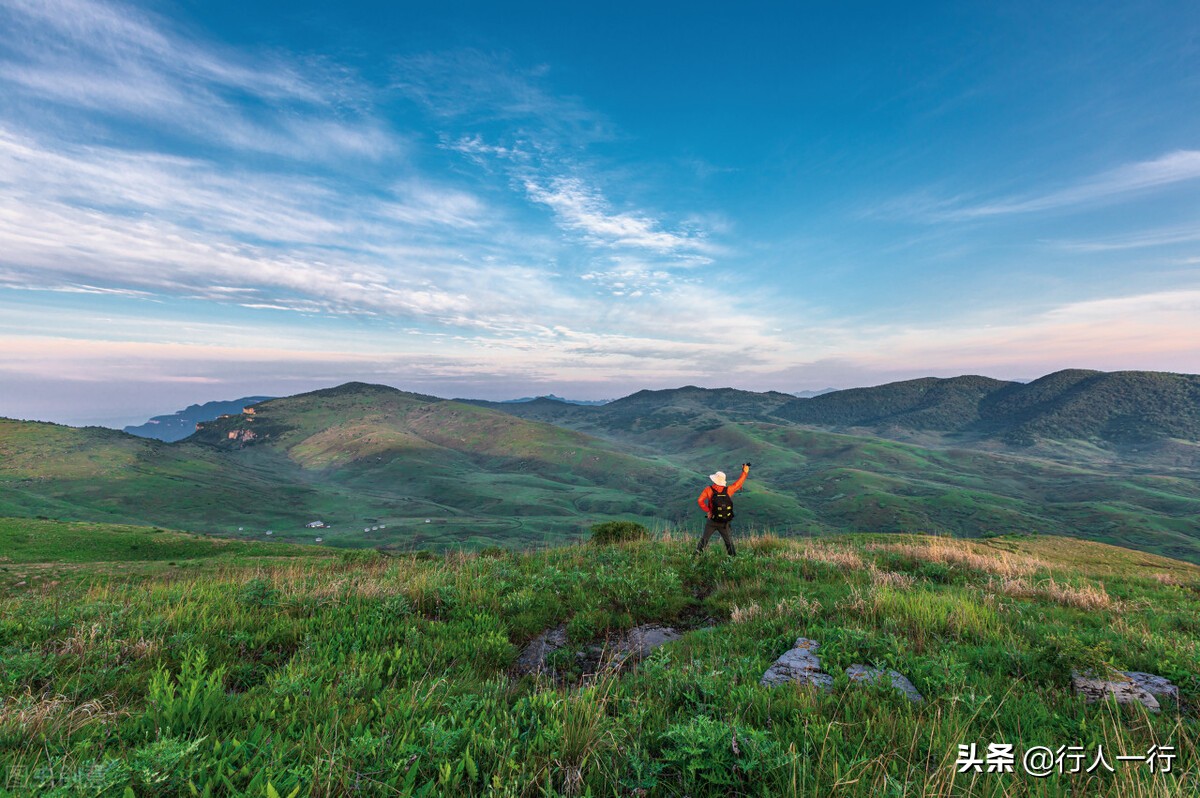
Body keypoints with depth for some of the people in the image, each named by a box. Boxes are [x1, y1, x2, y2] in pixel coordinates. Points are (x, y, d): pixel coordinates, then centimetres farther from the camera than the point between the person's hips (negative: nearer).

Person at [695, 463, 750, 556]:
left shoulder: (708, 490, -9)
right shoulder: (728, 490, -4)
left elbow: (700, 501, -20)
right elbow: (738, 484, 10)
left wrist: (707, 511, -9)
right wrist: (745, 472, 21)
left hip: (712, 521, -1)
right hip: (724, 523, 1)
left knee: (704, 539, 9)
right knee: (728, 541, 14)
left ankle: (697, 554, 8)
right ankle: (734, 556, 17)